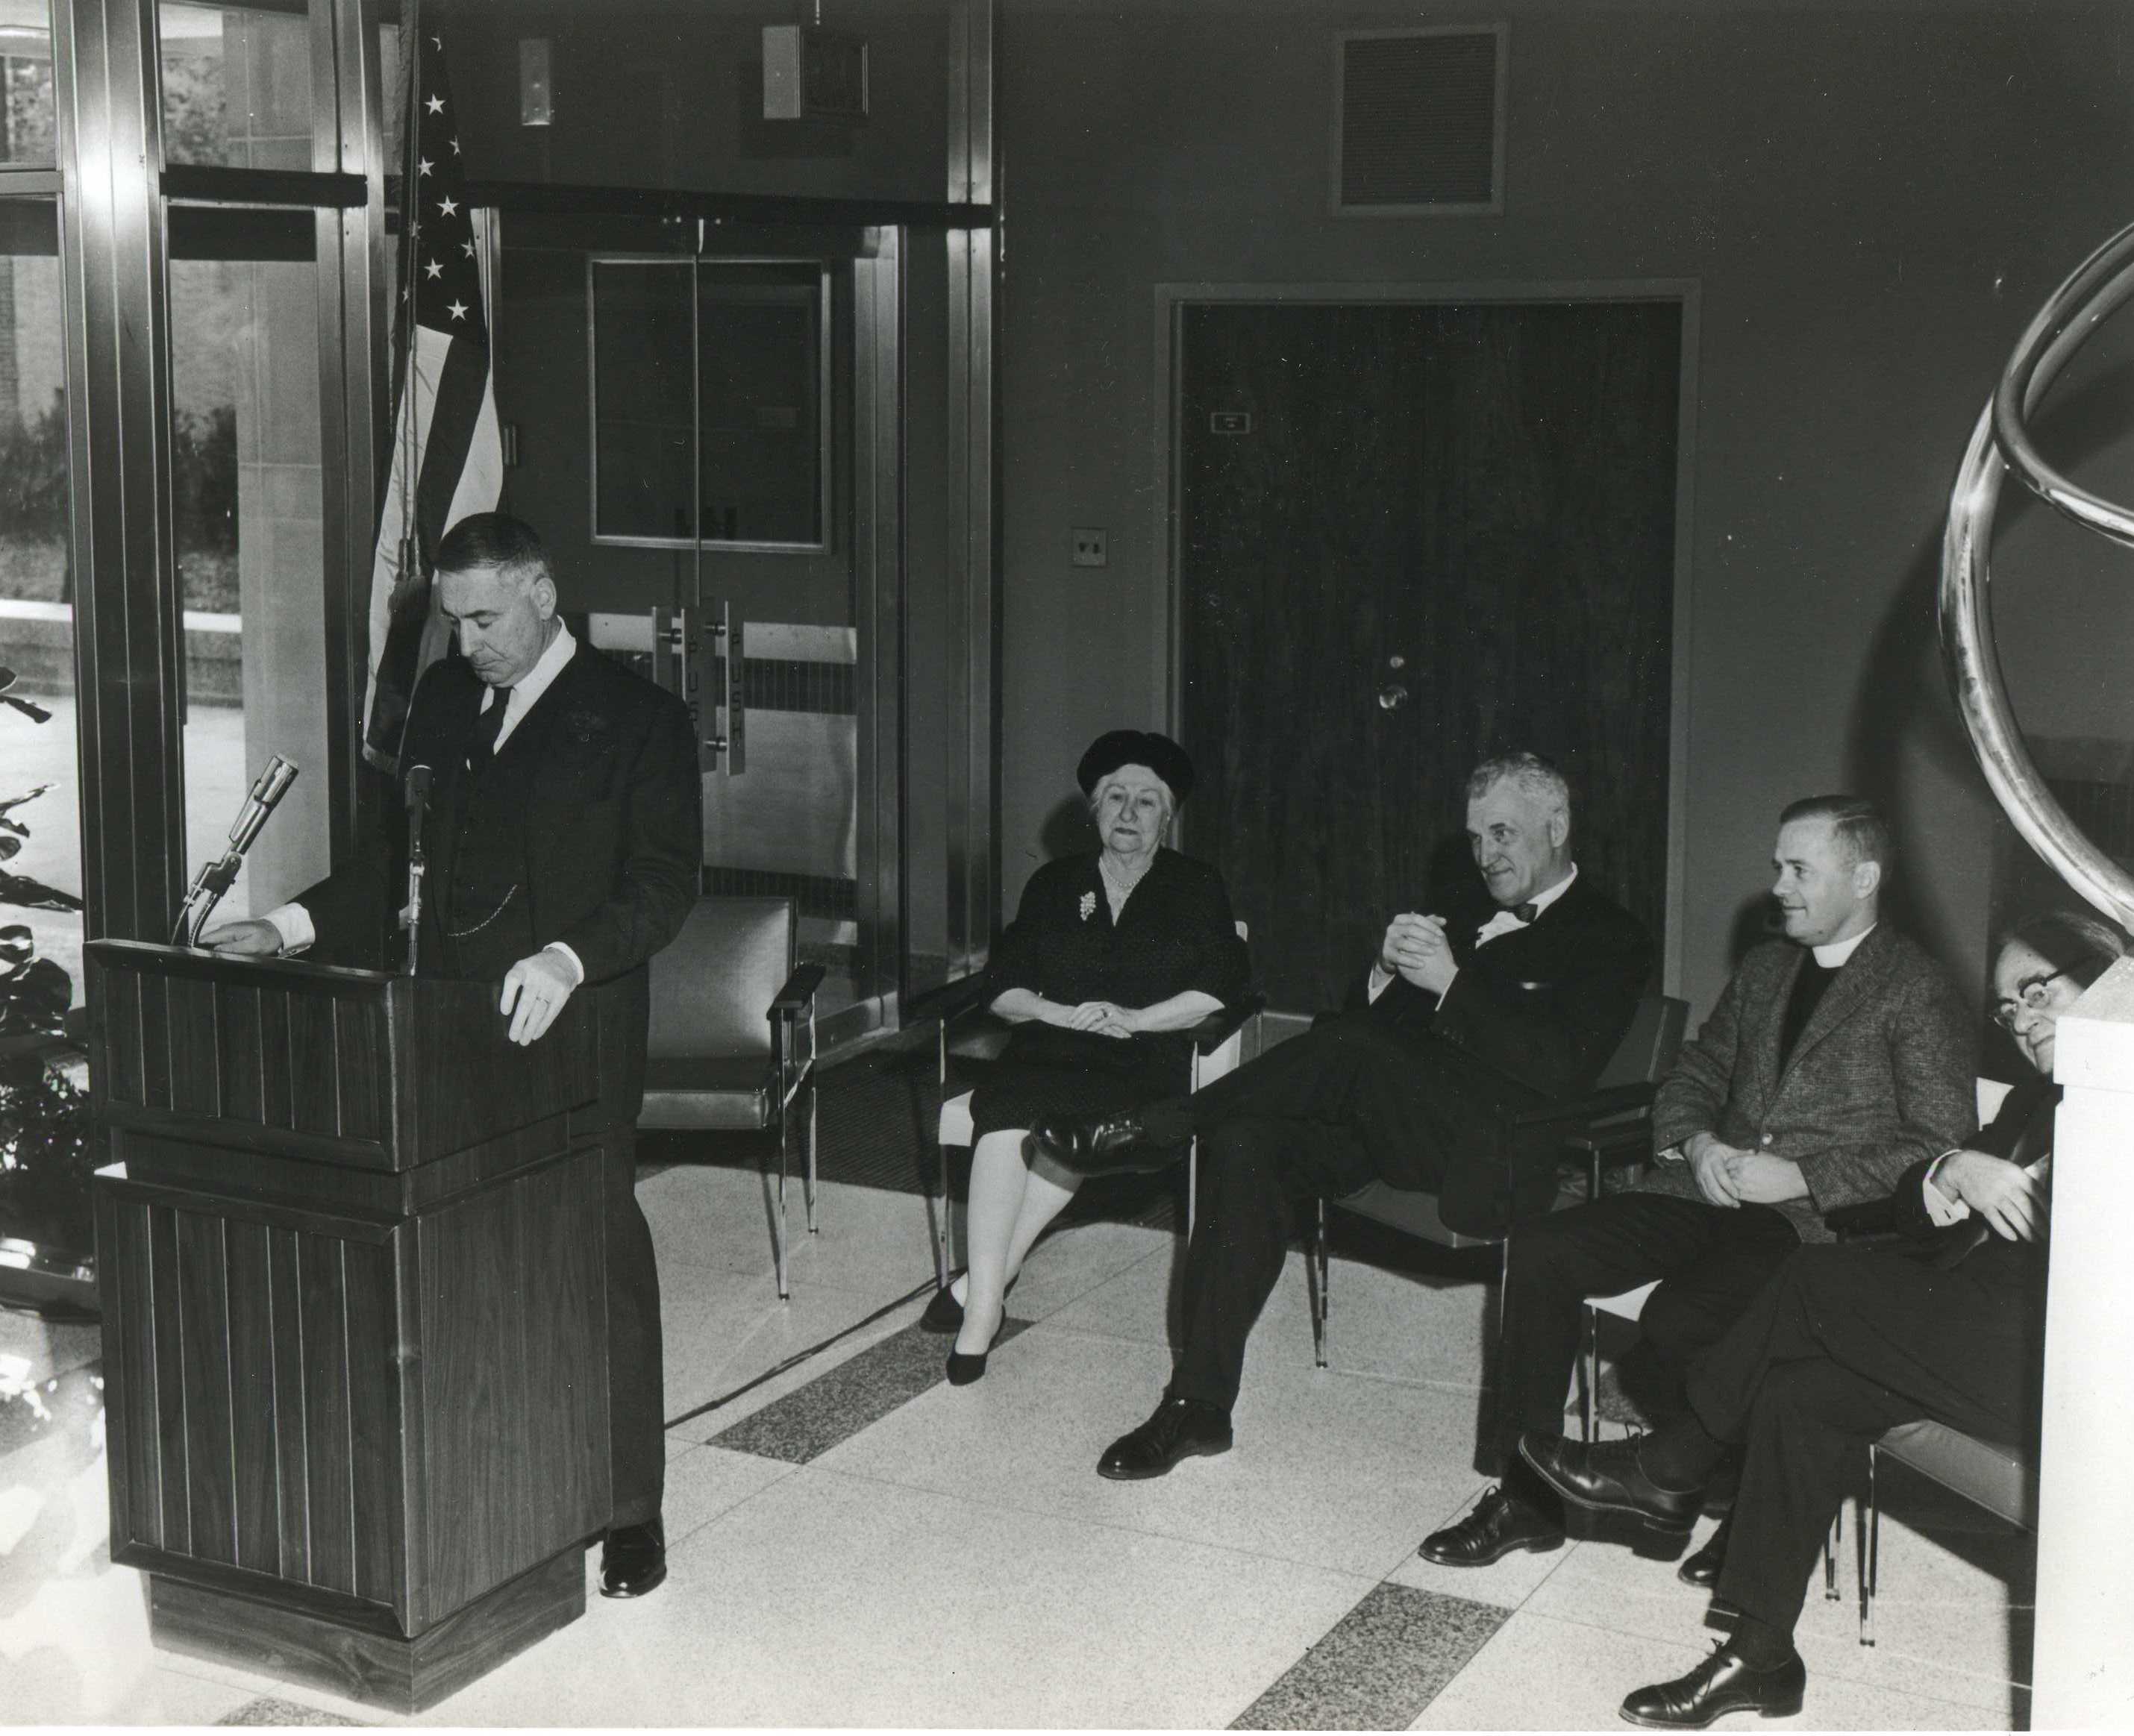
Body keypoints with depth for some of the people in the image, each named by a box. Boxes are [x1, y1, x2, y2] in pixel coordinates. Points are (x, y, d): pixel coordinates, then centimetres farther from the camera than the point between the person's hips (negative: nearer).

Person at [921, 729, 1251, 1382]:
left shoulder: (1197, 889, 15)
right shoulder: (1054, 885, 21)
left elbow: (1219, 989, 2)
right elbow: (1003, 988, 13)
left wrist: (1135, 1020, -11)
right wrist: (1063, 1013, -8)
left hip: (1147, 1061, -2)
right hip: (1050, 1051, 2)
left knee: (1081, 1118, -37)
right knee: (1007, 1112, -34)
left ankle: (982, 1283, -32)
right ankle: (981, 1314, -40)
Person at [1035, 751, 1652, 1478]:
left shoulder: (1610, 939, 4)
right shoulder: (1472, 923, 27)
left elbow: (1562, 1065, -12)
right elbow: (1369, 1016, 20)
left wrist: (1450, 982, -15)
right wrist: (1389, 970, -1)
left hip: (1495, 1157, -7)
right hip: (1401, 1130, 7)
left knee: (1351, 1050, -32)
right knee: (1247, 1141, -20)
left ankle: (1151, 1131, -17)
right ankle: (1198, 1405, -21)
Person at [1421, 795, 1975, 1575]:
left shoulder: (1917, 992, -3)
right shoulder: (1763, 967, 19)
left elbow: (1942, 1151, -11)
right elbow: (1691, 1078, 25)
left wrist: (1796, 1177, -16)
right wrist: (1697, 1143, 1)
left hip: (1817, 1219, -7)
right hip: (1713, 1190, 7)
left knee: (1676, 1320, -32)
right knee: (1539, 1251, -12)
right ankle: (1527, 1495, -6)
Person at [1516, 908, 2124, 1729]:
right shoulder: (2039, 1099, 25)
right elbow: (1914, 1208, 15)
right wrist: (1956, 1172, -6)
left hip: (2055, 1360, -8)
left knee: (1817, 1279, -12)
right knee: (1800, 1398, -8)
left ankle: (1665, 1469, 7)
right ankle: (1760, 1656, -2)